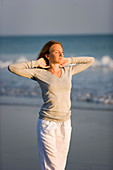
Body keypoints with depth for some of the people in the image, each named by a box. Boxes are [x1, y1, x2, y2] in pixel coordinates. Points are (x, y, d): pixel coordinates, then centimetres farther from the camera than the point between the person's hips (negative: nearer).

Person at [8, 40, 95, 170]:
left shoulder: (68, 71, 7)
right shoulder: (39, 73, -5)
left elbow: (90, 60, 17)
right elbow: (12, 68, -12)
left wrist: (68, 61, 9)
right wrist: (36, 63, -4)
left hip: (65, 124, 4)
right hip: (47, 124, -4)